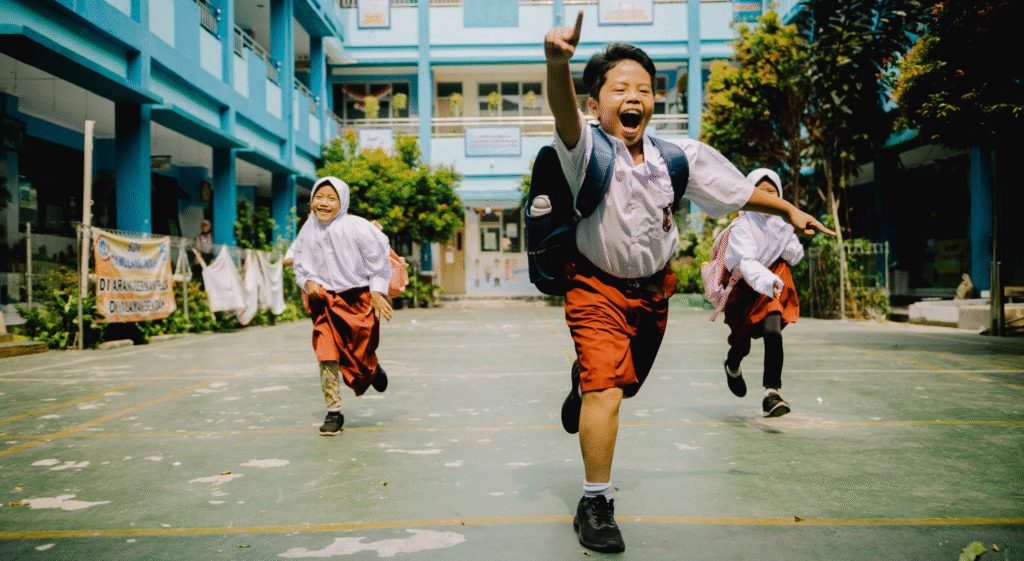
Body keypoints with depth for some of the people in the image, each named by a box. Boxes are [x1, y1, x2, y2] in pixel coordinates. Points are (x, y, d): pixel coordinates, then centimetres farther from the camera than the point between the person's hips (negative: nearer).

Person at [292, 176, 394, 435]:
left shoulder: (357, 228, -14)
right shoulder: (307, 231, 0)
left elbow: (379, 260, -5)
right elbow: (301, 265, 14)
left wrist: (377, 292, -8)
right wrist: (308, 282, -5)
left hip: (359, 297, -3)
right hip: (325, 299, 3)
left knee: (361, 352, 3)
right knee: (326, 355, -6)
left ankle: (373, 369, 41)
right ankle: (334, 412, 3)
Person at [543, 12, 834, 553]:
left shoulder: (678, 157, -8)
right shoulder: (589, 151, -22)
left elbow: (735, 188, 8)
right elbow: (565, 118, -45)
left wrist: (788, 209, 16)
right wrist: (557, 65, -65)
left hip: (652, 289, 5)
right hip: (598, 288, -5)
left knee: (626, 382, 22)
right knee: (606, 389, -18)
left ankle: (583, 385, 60)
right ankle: (594, 505, -2)